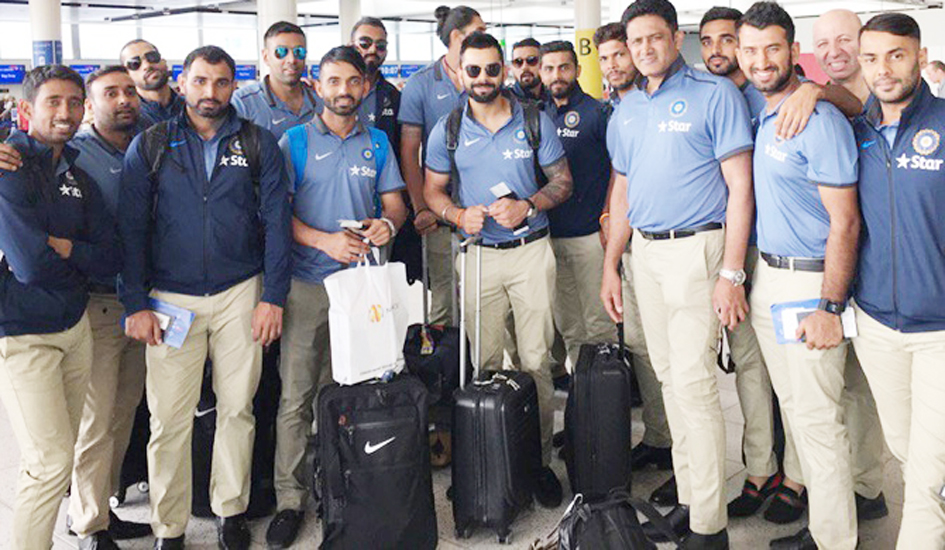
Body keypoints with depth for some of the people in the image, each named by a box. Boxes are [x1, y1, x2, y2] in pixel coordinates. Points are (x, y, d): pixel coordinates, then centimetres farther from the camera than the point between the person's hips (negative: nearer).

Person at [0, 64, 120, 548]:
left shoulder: (78, 179, 9)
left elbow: (111, 260, 1)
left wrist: (58, 246, -13)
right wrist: (79, 256, -5)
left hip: (74, 326, 7)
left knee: (58, 453, 14)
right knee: (50, 461, -6)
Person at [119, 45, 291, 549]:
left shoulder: (258, 143, 5)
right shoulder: (149, 146, 4)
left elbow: (276, 220, 2)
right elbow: (132, 227, 2)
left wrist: (273, 296, -5)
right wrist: (135, 304, -5)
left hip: (240, 292, 1)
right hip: (170, 298, 0)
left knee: (237, 407, 7)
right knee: (169, 417, 0)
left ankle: (230, 510, 25)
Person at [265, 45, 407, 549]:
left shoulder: (377, 142, 12)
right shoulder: (295, 141, 3)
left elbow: (394, 202, 12)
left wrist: (387, 223, -11)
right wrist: (325, 240, -18)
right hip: (307, 284, -2)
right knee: (297, 396, -2)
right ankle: (290, 500, 7)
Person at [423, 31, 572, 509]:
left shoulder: (535, 122, 3)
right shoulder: (447, 131, 5)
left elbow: (562, 181, 6)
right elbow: (432, 191, 10)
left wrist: (528, 206, -12)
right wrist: (459, 215, -11)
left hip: (531, 251, -1)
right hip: (477, 254, 1)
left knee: (536, 359, 1)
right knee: (483, 362, 5)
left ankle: (540, 460, 11)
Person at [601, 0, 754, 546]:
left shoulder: (716, 94, -6)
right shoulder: (626, 110, 13)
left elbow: (740, 185, -10)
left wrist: (731, 273, -16)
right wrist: (611, 265, 14)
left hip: (697, 249, -7)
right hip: (645, 252, 7)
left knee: (694, 382, -9)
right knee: (670, 377, 12)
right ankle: (688, 500, 24)